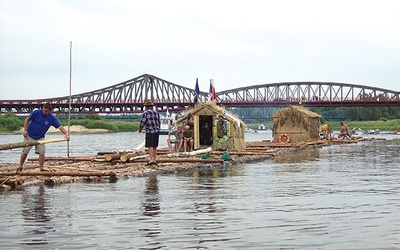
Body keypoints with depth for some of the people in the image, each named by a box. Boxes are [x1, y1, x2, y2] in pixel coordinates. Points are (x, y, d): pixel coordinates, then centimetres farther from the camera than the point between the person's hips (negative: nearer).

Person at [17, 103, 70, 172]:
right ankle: (20, 167, 15)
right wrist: (25, 130, -13)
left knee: (42, 152, -8)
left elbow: (60, 127, -18)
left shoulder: (52, 118, -11)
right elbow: (27, 119, -5)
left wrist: (66, 134, -33)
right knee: (25, 152, 1)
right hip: (30, 135, -2)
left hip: (40, 138, 2)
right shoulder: (36, 112, -15)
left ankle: (41, 169, 1)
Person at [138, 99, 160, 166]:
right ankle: (154, 160, 11)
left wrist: (140, 129, 7)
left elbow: (142, 122, -10)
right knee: (154, 146, 10)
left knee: (150, 146, -8)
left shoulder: (145, 113, -8)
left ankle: (151, 160, -15)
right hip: (157, 131, 6)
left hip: (150, 132, -6)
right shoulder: (156, 113, 10)